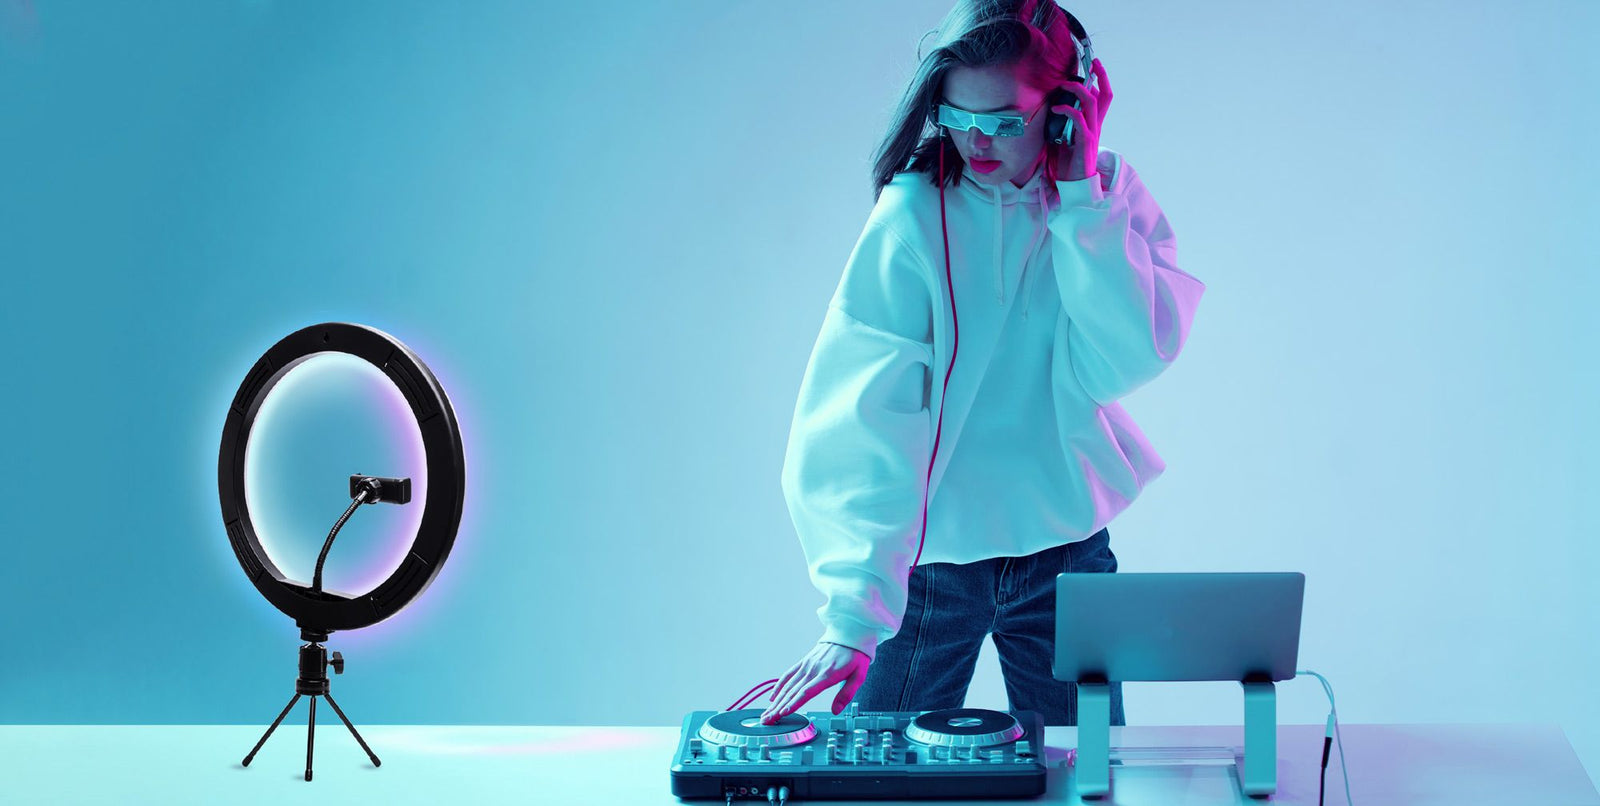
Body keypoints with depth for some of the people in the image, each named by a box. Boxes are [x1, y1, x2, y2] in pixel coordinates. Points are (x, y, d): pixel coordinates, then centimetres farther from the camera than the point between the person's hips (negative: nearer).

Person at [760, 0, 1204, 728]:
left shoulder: (1110, 196, -4)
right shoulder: (915, 213, -15)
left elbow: (1122, 363, -17)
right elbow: (867, 418, -24)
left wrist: (1079, 199, -19)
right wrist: (853, 616, -33)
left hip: (1067, 549, 3)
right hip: (930, 556, -3)